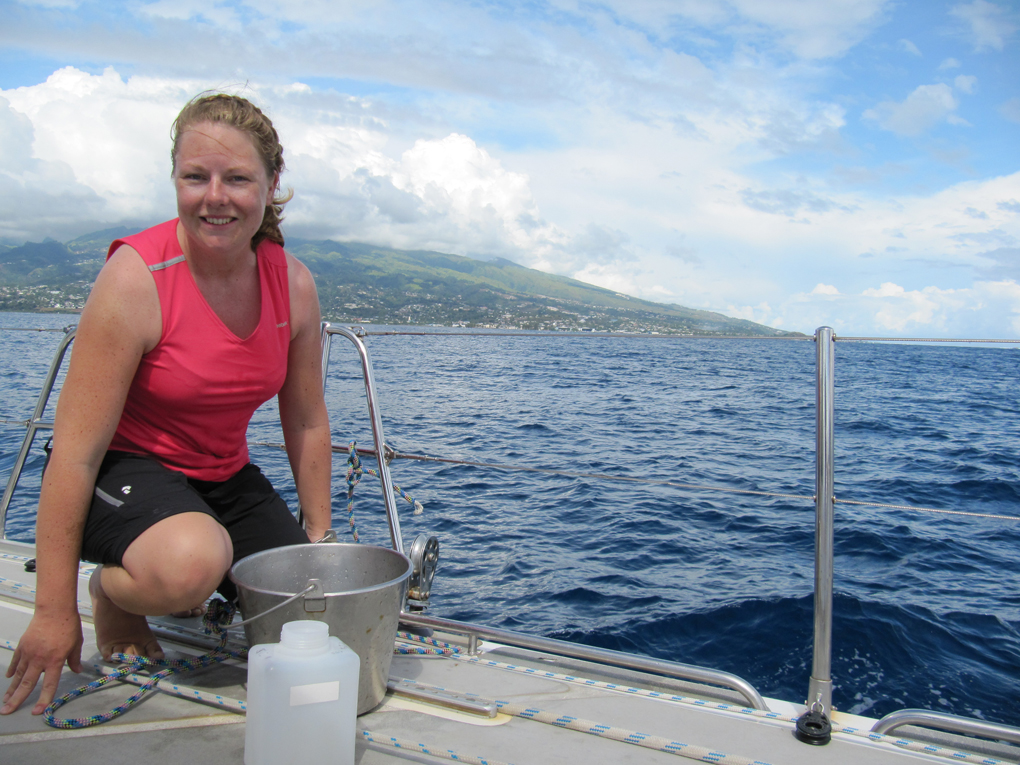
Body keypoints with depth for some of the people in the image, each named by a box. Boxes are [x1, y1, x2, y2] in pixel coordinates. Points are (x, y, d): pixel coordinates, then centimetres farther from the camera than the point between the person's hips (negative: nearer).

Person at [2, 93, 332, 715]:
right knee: (190, 562, -37)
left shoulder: (293, 284, -8)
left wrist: (319, 542, 6)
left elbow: (308, 424, 2)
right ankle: (113, 592, 0)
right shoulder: (136, 278, -23)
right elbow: (76, 451, -22)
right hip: (126, 468, -5)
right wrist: (54, 612, -19)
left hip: (224, 477, 5)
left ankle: (196, 584, 23)